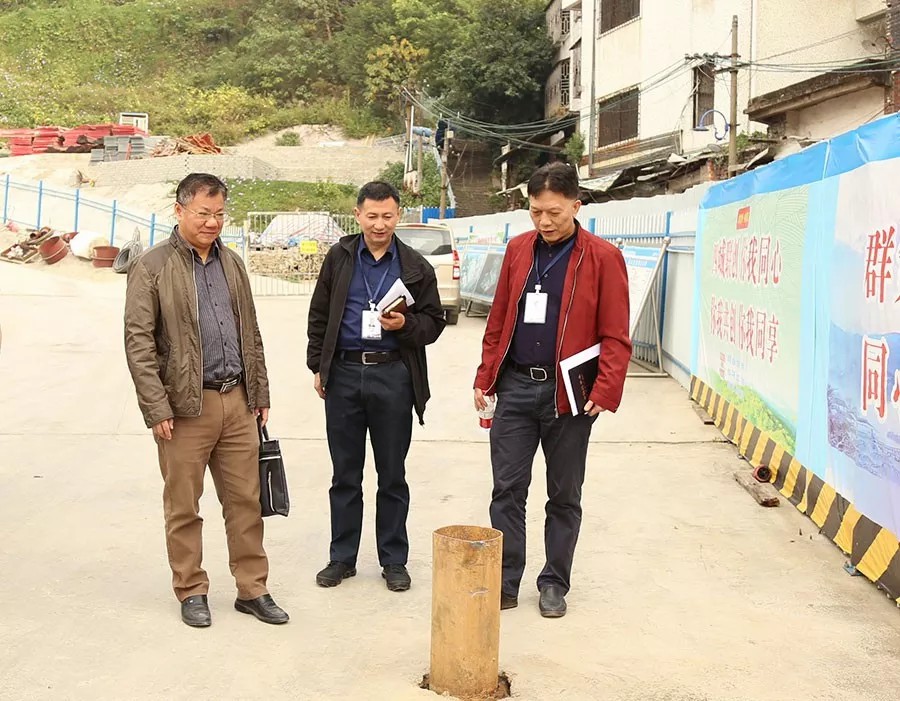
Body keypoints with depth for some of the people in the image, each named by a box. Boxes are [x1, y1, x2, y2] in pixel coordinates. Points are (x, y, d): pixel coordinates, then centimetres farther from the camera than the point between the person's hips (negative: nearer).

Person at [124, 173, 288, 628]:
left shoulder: (231, 264, 13)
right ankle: (191, 591, 21)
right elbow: (138, 342, -8)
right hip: (185, 407, -5)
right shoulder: (152, 267, -4)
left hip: (237, 402, 5)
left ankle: (252, 589, 19)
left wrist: (260, 395, 13)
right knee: (184, 508, 6)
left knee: (246, 500, 8)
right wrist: (157, 409, -13)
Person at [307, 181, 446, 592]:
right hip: (343, 373, 1)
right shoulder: (339, 258, 7)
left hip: (394, 376, -1)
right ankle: (342, 557, 21)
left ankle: (393, 560, 19)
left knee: (393, 474, 7)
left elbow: (433, 322, 7)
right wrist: (318, 366, 7)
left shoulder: (416, 267, 4)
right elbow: (319, 314, 12)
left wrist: (405, 324, -13)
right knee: (345, 474, 9)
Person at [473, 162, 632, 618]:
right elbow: (498, 321, 13)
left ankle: (554, 584, 23)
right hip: (515, 387, 3)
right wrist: (485, 378, 8)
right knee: (507, 489, 5)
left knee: (564, 495, 9)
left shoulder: (602, 258, -4)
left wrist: (606, 391, -16)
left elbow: (615, 336, -6)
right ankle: (505, 582, 16)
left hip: (568, 393, -3)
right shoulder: (518, 250, 8)